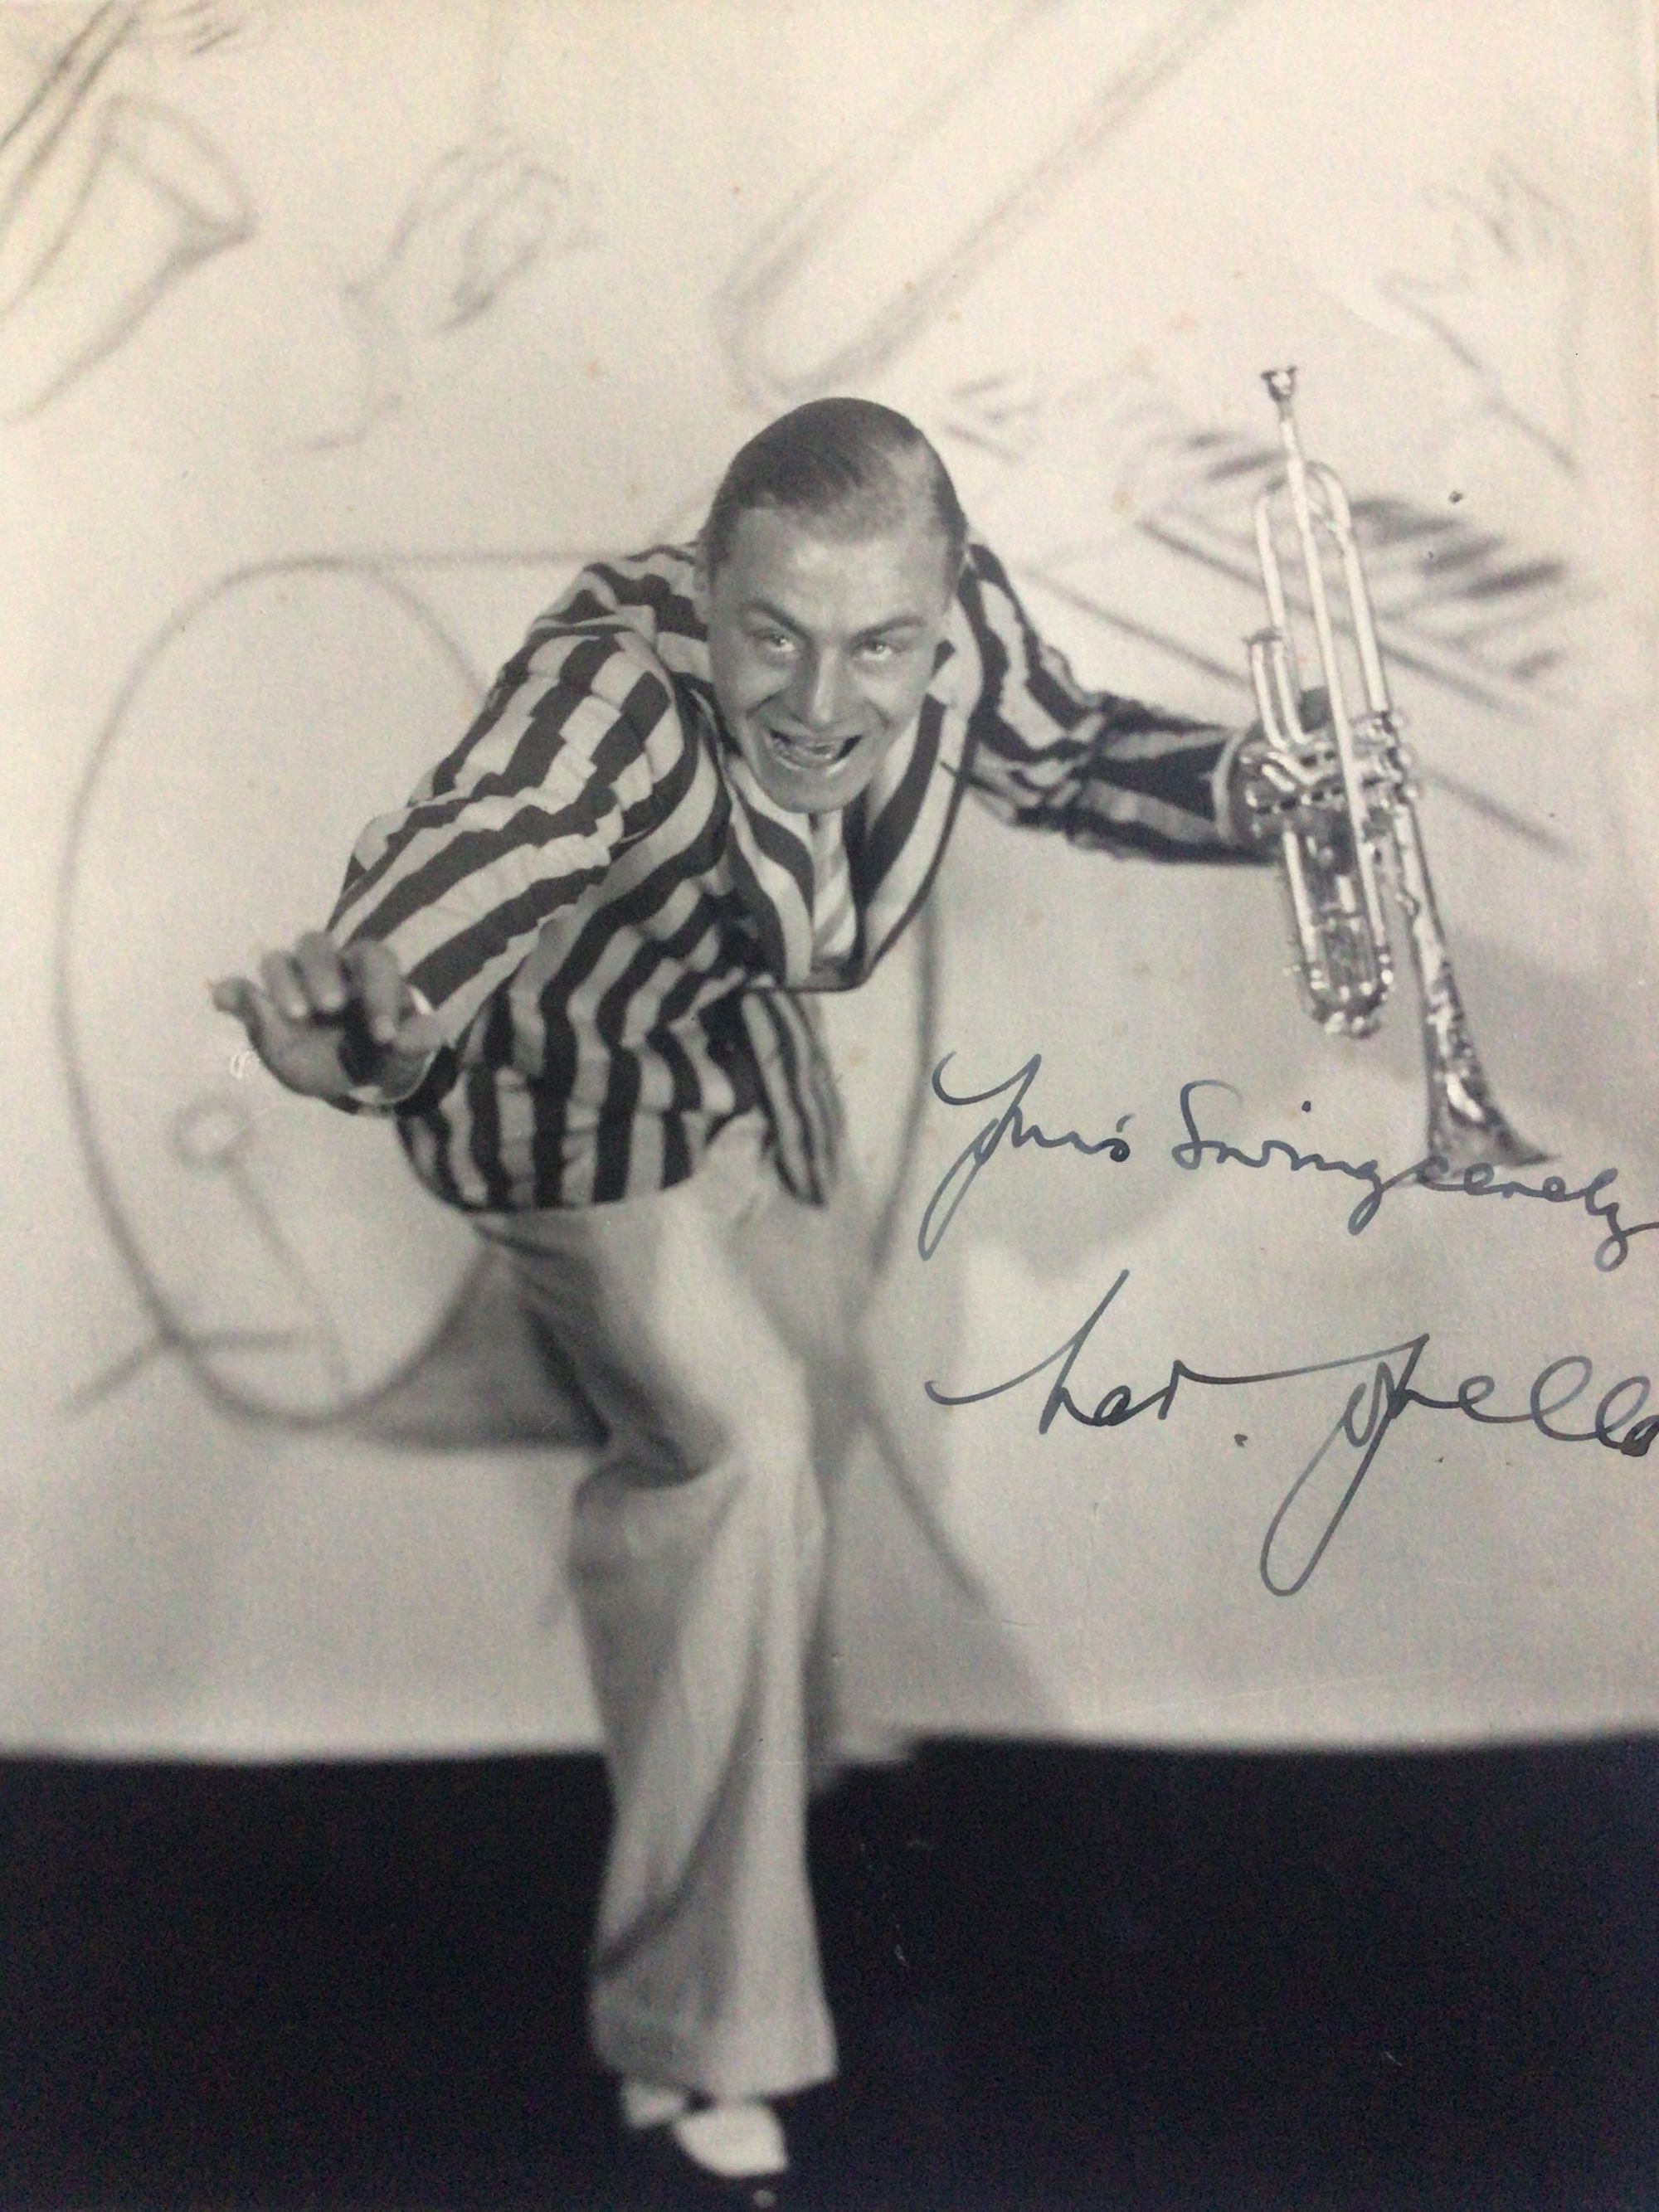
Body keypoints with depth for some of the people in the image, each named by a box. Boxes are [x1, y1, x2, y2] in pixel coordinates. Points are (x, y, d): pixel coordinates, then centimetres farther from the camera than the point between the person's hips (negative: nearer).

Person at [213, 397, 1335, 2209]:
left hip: (751, 1060, 7)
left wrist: (1265, 790, -15)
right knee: (734, 1442, -24)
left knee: (810, 1367, 25)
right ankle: (697, 2052, -7)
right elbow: (491, 835, -61)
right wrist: (360, 1007, -80)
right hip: (574, 1095, -6)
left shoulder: (959, 619, -24)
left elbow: (1066, 757, -3)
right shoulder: (616, 690, -41)